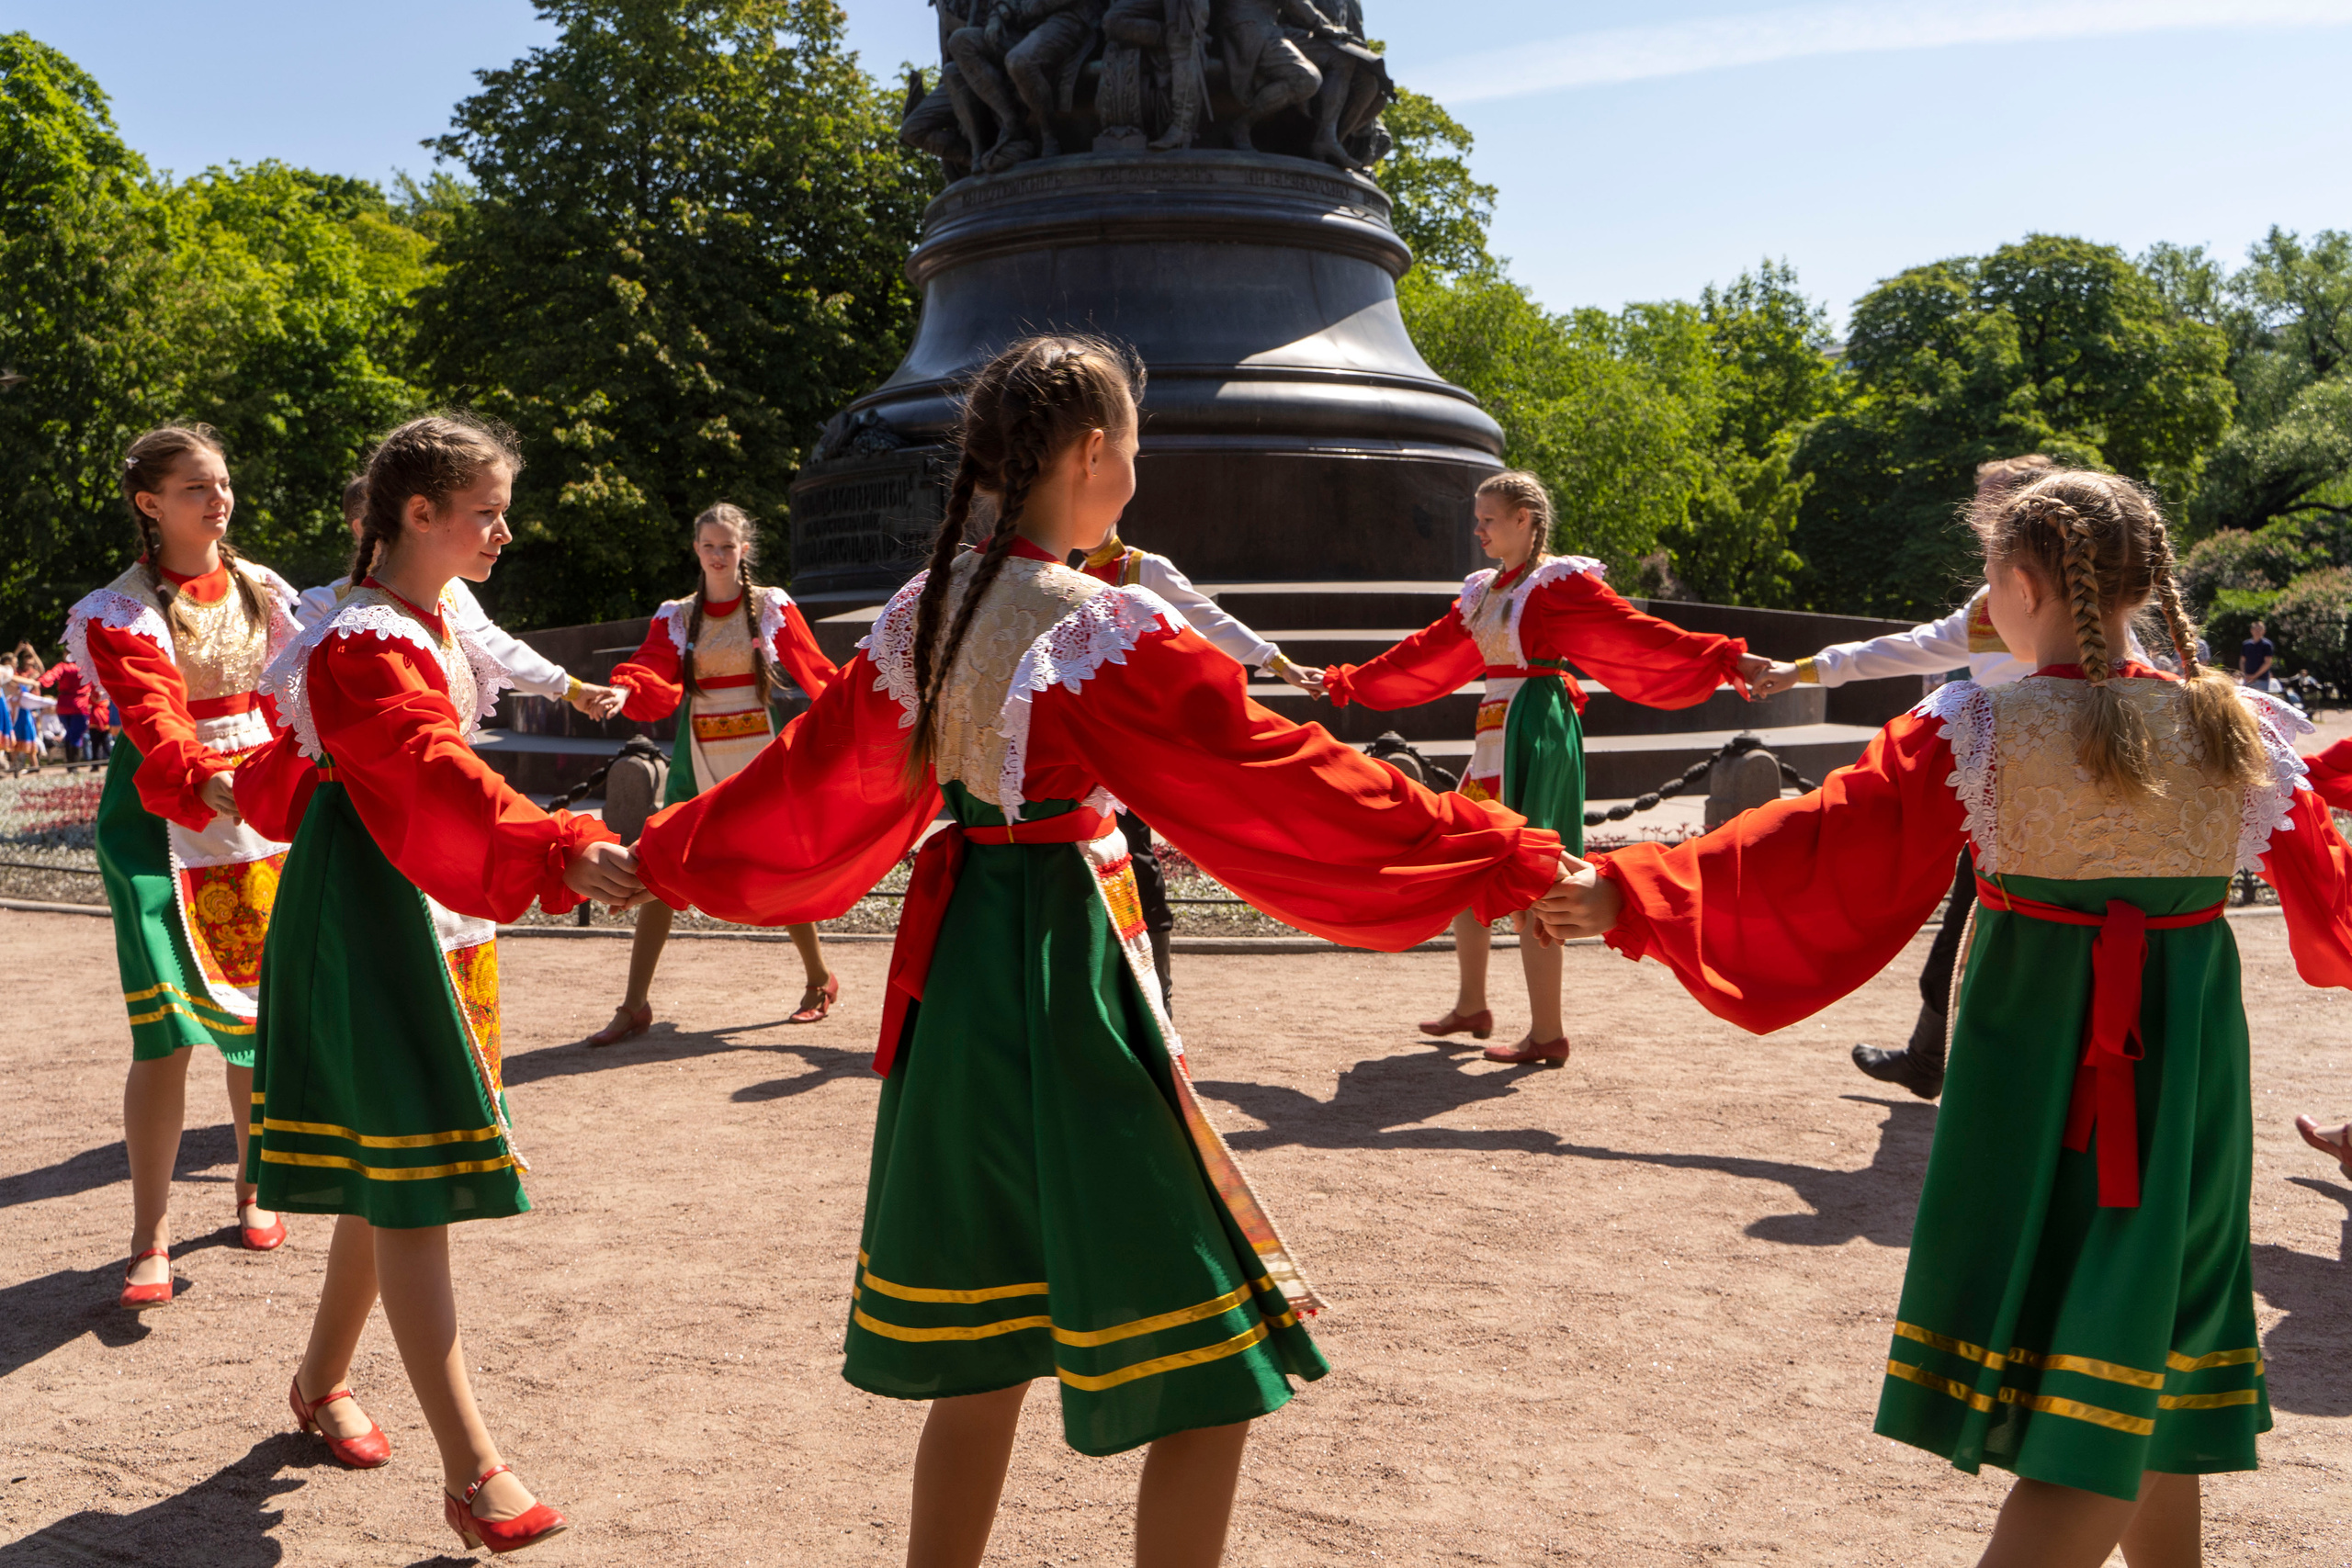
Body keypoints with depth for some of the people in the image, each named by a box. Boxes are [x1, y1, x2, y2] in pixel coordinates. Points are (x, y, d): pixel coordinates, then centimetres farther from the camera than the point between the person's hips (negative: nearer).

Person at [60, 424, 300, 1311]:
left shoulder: (263, 594, 10)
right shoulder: (120, 613, -5)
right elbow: (152, 715, -21)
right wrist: (202, 779, -39)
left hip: (262, 814, 4)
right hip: (163, 822, -4)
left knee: (264, 1016, 7)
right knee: (166, 1029, -10)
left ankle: (252, 1194, 26)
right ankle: (150, 1239, 0)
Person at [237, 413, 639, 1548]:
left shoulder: (430, 628, 12)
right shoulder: (363, 646, -18)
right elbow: (438, 773, -35)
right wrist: (563, 851, -49)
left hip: (429, 912, 10)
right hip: (367, 920, -10)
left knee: (391, 1172, 17)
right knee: (409, 1184, -10)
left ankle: (323, 1380, 36)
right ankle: (470, 1474, -9)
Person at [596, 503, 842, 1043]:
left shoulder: (772, 607, 4)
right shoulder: (676, 617, 8)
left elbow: (817, 673, 4)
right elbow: (654, 680, -6)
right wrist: (624, 690, -27)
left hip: (758, 754, -2)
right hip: (696, 756, 2)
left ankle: (820, 981, 23)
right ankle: (634, 1005, 2)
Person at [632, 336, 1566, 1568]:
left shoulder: (923, 613, 7)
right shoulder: (1104, 626, -15)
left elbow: (815, 773, 17)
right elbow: (1276, 775, -18)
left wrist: (670, 852, 34)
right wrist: (1506, 863, -15)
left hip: (952, 968, 9)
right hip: (1070, 968, -8)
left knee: (982, 1354, 20)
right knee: (1207, 1376, 3)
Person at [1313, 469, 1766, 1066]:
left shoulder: (1560, 583, -7)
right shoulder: (1485, 591, 17)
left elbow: (1637, 634, -15)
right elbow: (1427, 651, 23)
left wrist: (1724, 660, -25)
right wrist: (1347, 682, 26)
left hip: (1535, 732, -8)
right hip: (1496, 732, 8)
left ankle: (1547, 1033, 0)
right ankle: (1471, 1006, 27)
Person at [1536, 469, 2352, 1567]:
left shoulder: (1972, 734, -12)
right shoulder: (2242, 730, -3)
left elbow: (1817, 851, -17)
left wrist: (1628, 896, -14)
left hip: (2033, 1060, -2)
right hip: (2191, 1067, 2)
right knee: (2141, 1366, 11)